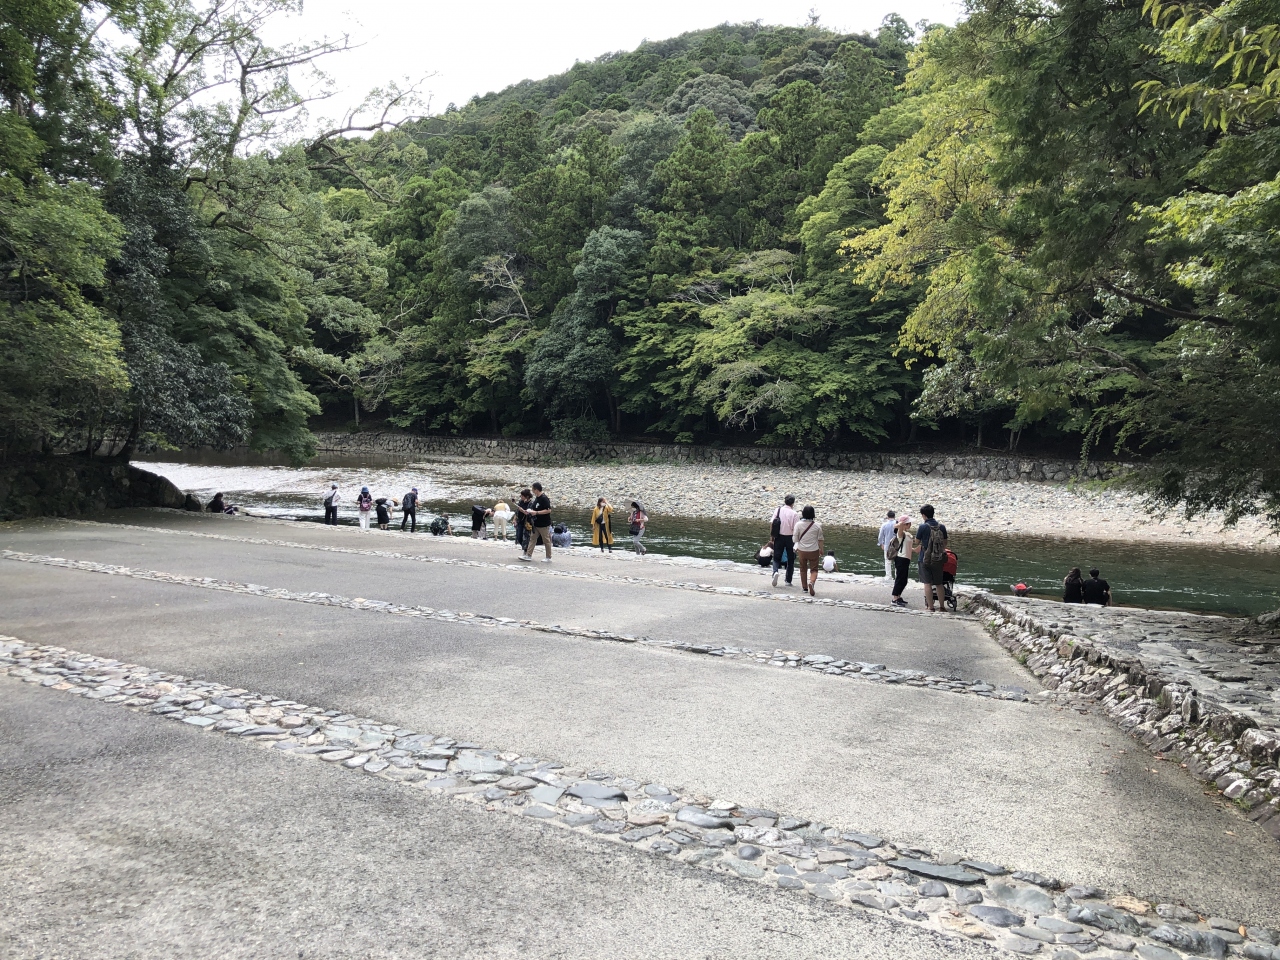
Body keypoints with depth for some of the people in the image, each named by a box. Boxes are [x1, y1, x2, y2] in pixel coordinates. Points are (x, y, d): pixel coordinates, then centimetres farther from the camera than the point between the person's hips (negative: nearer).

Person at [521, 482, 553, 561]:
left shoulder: (544, 498, -18)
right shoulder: (537, 498, 9)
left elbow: (548, 510, -24)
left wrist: (536, 512, -24)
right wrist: (529, 511, -1)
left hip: (544, 524, -9)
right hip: (536, 523, 9)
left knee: (546, 541, 2)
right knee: (532, 538, 7)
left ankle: (548, 558, 11)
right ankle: (528, 555, 9)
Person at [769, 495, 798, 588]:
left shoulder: (777, 510, -4)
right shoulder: (794, 514, -12)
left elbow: (772, 524, -3)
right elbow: (795, 529, -13)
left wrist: (771, 536, 7)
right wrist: (796, 543, -4)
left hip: (779, 537, 2)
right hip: (789, 538, -2)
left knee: (776, 557, 11)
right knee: (790, 559, 13)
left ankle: (775, 572, -19)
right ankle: (788, 580, 17)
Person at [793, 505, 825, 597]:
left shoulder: (798, 524, -10)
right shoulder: (817, 525, -9)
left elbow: (796, 538, -4)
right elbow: (820, 539, -1)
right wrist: (821, 549, 12)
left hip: (802, 550, 1)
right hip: (813, 550, -1)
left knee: (803, 569, 17)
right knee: (814, 569, 6)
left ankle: (804, 587, 25)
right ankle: (811, 582, -21)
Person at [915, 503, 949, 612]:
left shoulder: (923, 527, -12)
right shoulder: (941, 526, 0)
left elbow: (917, 540, 0)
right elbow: (945, 543, 10)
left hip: (925, 559, -4)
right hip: (938, 559, 4)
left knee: (927, 583, 1)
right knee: (939, 583, 14)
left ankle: (930, 607, 0)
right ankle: (942, 606, 20)